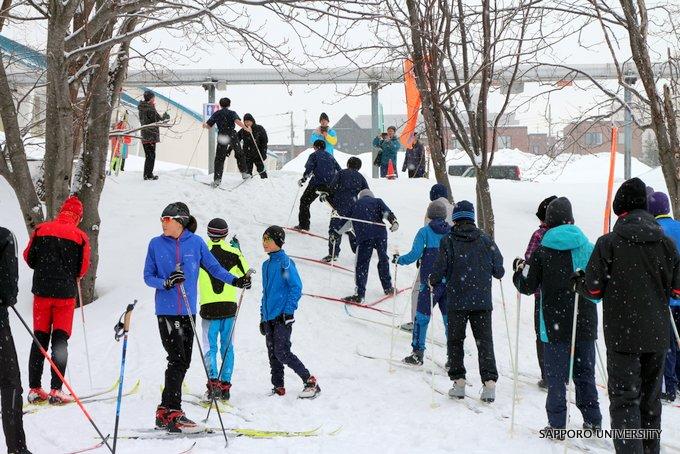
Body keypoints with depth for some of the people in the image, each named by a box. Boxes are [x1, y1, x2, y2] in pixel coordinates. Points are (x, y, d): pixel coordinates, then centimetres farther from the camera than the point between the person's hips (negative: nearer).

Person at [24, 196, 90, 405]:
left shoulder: (41, 230, 1)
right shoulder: (80, 236, -5)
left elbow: (28, 257, 6)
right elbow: (83, 268, -1)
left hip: (42, 291, 2)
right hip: (65, 293, -2)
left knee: (40, 339, 10)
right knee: (60, 340, 1)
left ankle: (35, 388, 8)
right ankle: (55, 390, -6)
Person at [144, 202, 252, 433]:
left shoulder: (196, 243, 2)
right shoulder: (156, 244, 0)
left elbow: (213, 267, 11)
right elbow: (148, 276, 2)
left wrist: (235, 280, -1)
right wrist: (165, 282, -17)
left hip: (188, 311, 3)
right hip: (166, 311, -3)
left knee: (183, 362, 6)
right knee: (177, 359, -12)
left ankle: (165, 412, 15)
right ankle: (173, 413, -9)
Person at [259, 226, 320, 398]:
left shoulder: (285, 262, -9)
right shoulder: (266, 265, 16)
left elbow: (297, 287, -13)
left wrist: (288, 310, -18)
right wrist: (263, 316, 20)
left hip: (282, 317, -8)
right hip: (269, 317, 8)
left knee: (282, 353, -13)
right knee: (272, 353, 8)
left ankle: (310, 382, -7)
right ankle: (278, 387, 15)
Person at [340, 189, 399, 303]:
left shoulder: (356, 205, 26)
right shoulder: (377, 201, 22)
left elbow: (348, 222, 27)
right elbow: (387, 212, 3)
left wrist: (336, 233, 41)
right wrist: (394, 222, -13)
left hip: (364, 236, -1)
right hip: (380, 234, 1)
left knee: (362, 264, -2)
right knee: (383, 259, 21)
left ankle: (360, 294, -12)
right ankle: (388, 288, 32)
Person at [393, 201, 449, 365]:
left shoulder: (425, 232, -3)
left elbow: (414, 255, -11)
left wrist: (398, 259, 6)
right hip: (451, 283, 3)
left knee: (422, 317, 3)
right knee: (450, 319, 7)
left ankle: (418, 353, 0)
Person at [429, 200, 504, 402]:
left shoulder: (448, 241, -6)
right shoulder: (485, 240, 2)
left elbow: (440, 269, -8)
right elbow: (499, 271, 5)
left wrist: (433, 281, 13)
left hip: (457, 300, -2)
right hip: (482, 301, 2)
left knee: (455, 340, 12)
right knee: (485, 341, 6)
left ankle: (458, 381, 7)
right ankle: (489, 382, -6)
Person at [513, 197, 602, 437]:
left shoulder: (542, 251, -8)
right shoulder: (588, 248, 3)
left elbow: (527, 287, -5)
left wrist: (519, 270, 14)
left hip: (555, 324, -3)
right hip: (585, 323, 3)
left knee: (556, 375, 2)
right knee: (585, 372, 14)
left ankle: (557, 425, 1)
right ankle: (592, 420, 17)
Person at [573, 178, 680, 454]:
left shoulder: (608, 243, -10)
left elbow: (594, 290, -7)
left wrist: (577, 280, 14)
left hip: (622, 336, -4)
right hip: (657, 335, 4)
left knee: (624, 400, -2)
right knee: (650, 399, 16)